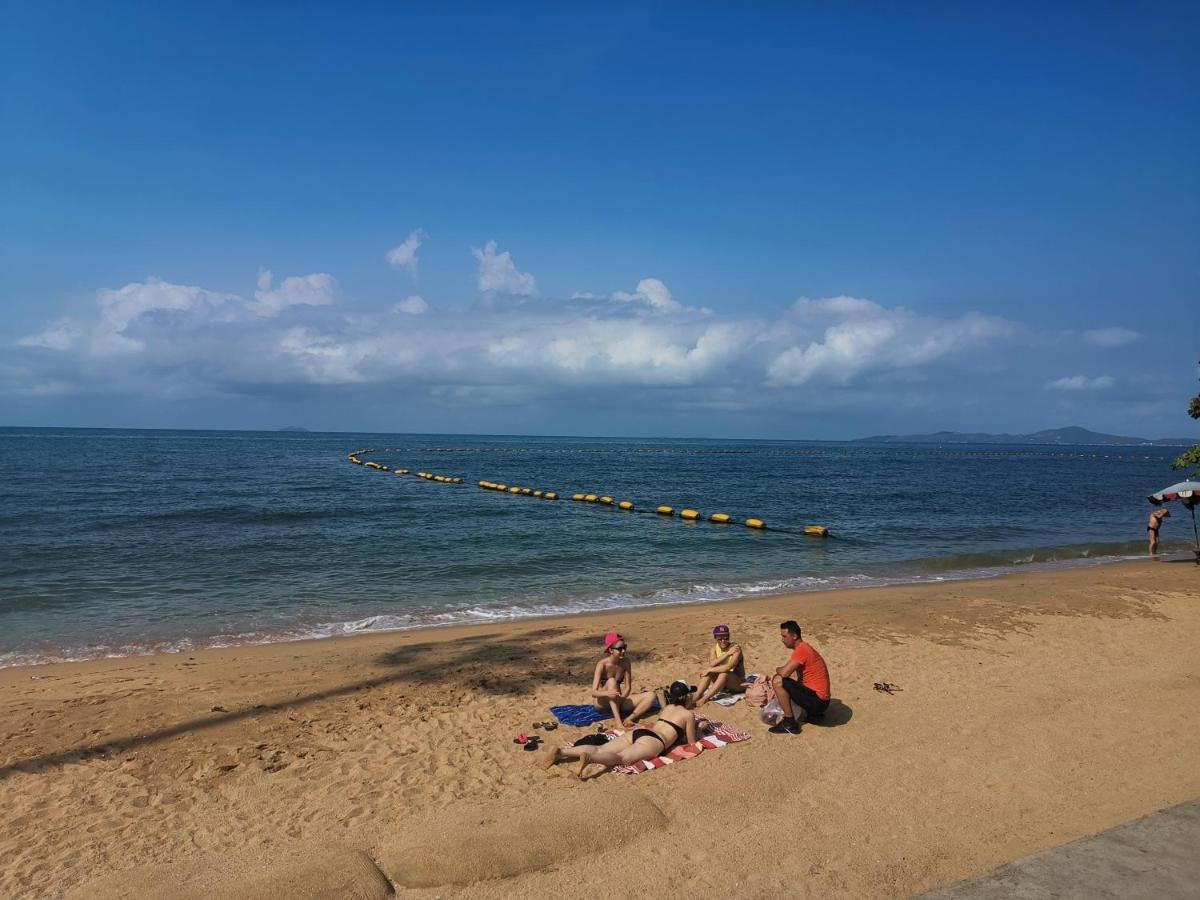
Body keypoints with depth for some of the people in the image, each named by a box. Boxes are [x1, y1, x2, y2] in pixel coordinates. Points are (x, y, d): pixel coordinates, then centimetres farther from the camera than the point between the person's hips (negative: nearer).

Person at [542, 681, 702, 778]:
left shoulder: (668, 707, 31)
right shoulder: (689, 714, 12)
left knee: (599, 750, -8)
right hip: (652, 741, -6)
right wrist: (694, 729, 36)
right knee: (621, 758, -30)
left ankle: (560, 751, -27)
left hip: (637, 732, 7)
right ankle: (589, 758, -60)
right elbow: (691, 743, 18)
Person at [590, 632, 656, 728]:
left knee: (650, 695, -13)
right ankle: (619, 722, -41)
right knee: (611, 681, -35)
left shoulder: (625, 662, -7)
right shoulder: (602, 664, -20)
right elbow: (594, 692, -27)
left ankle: (628, 719, -30)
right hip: (601, 702, -4)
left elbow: (628, 687, -6)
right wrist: (608, 693, -48)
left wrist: (621, 698, -28)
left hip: (617, 702, 4)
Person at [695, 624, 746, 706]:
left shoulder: (735, 648, -18)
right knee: (710, 671, -22)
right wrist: (727, 654, -29)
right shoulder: (714, 649, -3)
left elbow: (728, 667, -32)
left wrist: (709, 670, -27)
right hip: (723, 685, 5)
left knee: (724, 673, -34)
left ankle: (704, 699, -40)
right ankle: (696, 697, -33)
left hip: (738, 682, -5)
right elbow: (712, 664, -22)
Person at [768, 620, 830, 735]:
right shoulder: (803, 648, 12)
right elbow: (799, 677, 17)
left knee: (778, 681, -18)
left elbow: (784, 673, -24)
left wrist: (777, 669, -2)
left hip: (817, 701, -10)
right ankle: (813, 714, 20)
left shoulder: (801, 649, -18)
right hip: (820, 701, 10)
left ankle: (790, 724, -11)